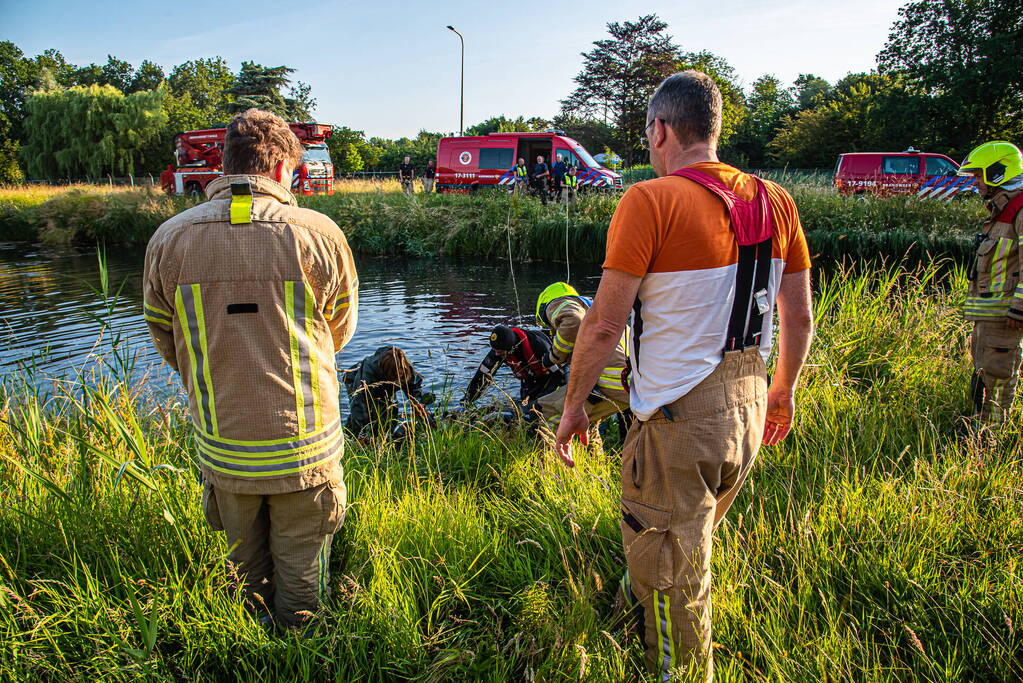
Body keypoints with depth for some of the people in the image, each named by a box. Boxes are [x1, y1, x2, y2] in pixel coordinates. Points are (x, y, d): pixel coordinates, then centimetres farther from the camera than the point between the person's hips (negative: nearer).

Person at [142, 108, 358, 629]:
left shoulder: (169, 239, -5)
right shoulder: (319, 233, -13)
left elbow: (166, 343, 5)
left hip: (221, 449, 3)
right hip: (304, 448, -2)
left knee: (246, 565, 25)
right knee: (301, 576, 19)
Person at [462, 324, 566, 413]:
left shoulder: (536, 343, -35)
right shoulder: (499, 349, -21)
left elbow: (559, 374, -28)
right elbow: (483, 374, -15)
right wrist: (467, 401, -16)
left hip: (549, 376, -5)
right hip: (529, 380, 5)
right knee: (525, 408, -10)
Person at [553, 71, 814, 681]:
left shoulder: (651, 201, -15)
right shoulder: (775, 202, 4)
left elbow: (605, 324, -16)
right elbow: (800, 317, 10)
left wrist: (574, 404, -3)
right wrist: (784, 389, 24)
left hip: (679, 419, -7)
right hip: (749, 410, 8)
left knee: (672, 577, 12)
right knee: (690, 547, 28)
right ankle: (638, 599, 52)